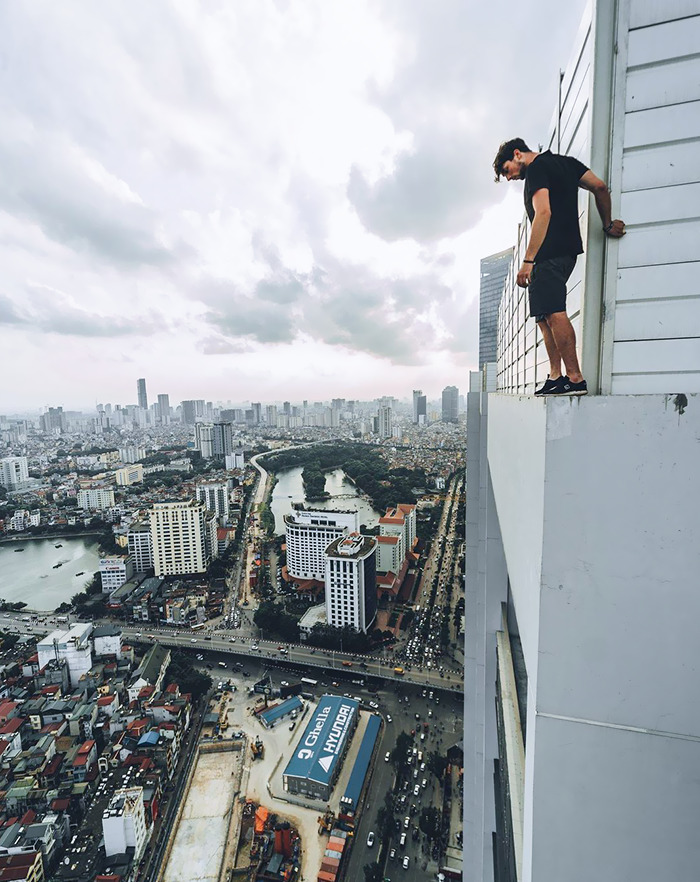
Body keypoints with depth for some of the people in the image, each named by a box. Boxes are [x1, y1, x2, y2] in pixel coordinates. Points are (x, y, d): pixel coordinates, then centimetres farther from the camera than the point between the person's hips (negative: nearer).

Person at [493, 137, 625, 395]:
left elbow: (543, 212, -18)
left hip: (550, 252, -10)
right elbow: (600, 187, 19)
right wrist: (608, 224, 25)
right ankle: (555, 376, 4)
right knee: (544, 315, 8)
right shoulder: (566, 162, 24)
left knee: (553, 313, -15)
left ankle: (575, 378, -18)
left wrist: (528, 260, -22)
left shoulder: (536, 168, -3)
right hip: (568, 249, 10)